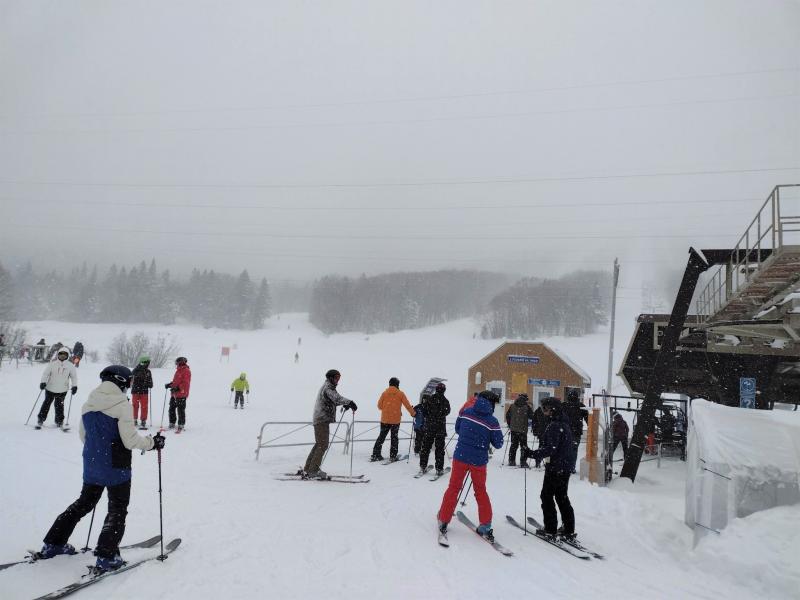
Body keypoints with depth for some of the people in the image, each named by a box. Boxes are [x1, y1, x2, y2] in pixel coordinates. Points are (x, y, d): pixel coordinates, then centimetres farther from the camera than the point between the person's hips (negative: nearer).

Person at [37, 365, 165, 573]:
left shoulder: (89, 404, 2)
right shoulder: (121, 404, -18)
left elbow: (83, 436, 13)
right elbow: (130, 440, -19)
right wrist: (153, 443, -3)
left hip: (91, 466, 6)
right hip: (116, 467, -6)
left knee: (84, 503, 24)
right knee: (117, 510, 7)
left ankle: (53, 544, 32)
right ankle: (106, 557, 3)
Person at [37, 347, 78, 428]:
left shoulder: (70, 366, 0)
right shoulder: (52, 364, -5)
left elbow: (74, 376, 7)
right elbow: (45, 373, -4)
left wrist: (74, 386, -1)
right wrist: (43, 382, -17)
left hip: (62, 390, 1)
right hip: (50, 388, -1)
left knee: (59, 405, 6)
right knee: (46, 403, 6)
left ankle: (59, 421, 18)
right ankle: (41, 420, 18)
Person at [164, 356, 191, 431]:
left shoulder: (186, 371, -10)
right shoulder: (178, 371, 18)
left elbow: (185, 383, -18)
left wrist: (177, 388, -26)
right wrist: (170, 384, 10)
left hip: (181, 394, -9)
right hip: (174, 394, 9)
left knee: (180, 410, -5)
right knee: (172, 409, 12)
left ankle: (181, 425, 1)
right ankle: (172, 424, 21)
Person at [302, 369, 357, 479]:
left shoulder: (325, 387, 21)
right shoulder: (328, 387, -11)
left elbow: (331, 401, 30)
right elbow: (336, 397, -29)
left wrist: (344, 404, 17)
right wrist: (349, 402, -38)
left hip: (319, 420, 10)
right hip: (323, 420, -10)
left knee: (319, 444, 15)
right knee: (323, 445, -10)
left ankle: (307, 469, 19)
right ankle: (313, 471, -10)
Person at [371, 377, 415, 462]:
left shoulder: (385, 393, 0)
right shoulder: (400, 394, -3)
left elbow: (379, 405, 2)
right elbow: (407, 405, 0)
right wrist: (413, 413, 14)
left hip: (385, 419, 2)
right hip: (396, 420, -2)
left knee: (381, 436, 12)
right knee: (394, 437, 10)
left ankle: (375, 455, 10)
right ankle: (393, 456, 8)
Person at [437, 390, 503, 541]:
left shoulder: (466, 412, -4)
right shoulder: (492, 421, -12)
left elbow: (457, 429, 9)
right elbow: (498, 444, -6)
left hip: (460, 456, 1)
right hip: (479, 461, -1)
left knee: (453, 488, 14)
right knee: (481, 491, 17)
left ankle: (443, 520, 19)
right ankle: (486, 526, 18)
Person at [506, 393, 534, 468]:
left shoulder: (512, 406, 2)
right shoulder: (527, 407, -11)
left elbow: (507, 416, 9)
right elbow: (532, 416, -8)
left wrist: (510, 425, 19)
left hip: (513, 430, 4)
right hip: (523, 430, -4)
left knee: (513, 445, 14)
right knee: (523, 446, 7)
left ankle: (511, 461, 14)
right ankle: (523, 462, 3)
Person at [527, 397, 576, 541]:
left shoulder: (554, 426, -20)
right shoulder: (564, 424, 11)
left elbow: (550, 448, -27)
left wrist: (532, 453, -27)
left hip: (555, 467, -9)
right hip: (566, 466, 9)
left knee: (547, 496, 3)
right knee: (562, 497, 16)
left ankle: (550, 530, 7)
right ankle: (569, 531, 18)